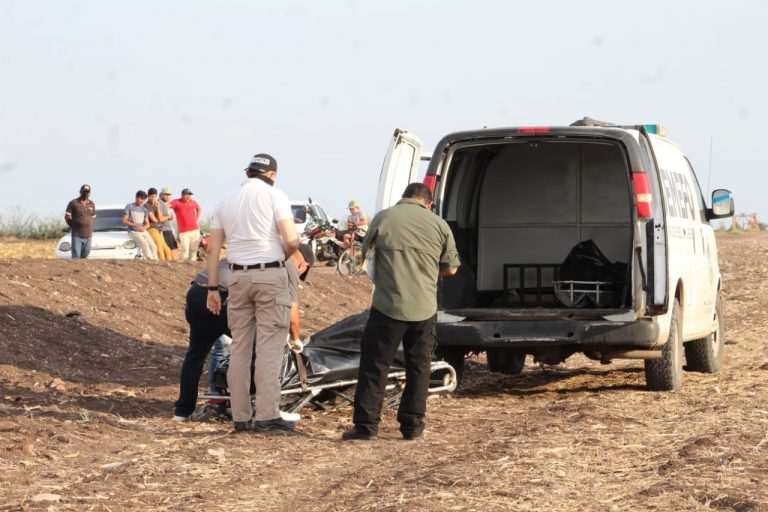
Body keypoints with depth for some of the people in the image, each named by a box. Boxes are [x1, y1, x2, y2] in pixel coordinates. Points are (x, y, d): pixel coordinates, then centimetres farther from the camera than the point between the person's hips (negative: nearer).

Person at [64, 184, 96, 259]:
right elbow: (67, 216, 1)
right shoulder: (74, 203, -1)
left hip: (88, 235, 4)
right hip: (77, 235, -4)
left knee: (85, 255, 8)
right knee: (76, 256, -9)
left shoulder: (91, 204, 13)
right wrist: (73, 226, 8)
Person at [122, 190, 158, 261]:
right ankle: (150, 260, -36)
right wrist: (137, 225, -18)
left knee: (153, 246, -17)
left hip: (143, 231, 5)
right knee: (145, 244, -29)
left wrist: (144, 227, -11)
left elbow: (147, 224, 15)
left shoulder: (144, 209, 15)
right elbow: (124, 221, -8)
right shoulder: (129, 206, 0)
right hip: (133, 231, -5)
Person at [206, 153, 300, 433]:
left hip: (238, 276, 5)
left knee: (239, 347, 8)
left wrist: (212, 288, 11)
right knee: (269, 347, -3)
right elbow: (292, 240, -13)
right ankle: (266, 415, -6)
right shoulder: (274, 195, -3)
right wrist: (282, 258, 8)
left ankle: (240, 416, 8)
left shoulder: (225, 202, 12)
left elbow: (213, 248, 9)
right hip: (270, 275, -5)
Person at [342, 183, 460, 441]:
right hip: (424, 308, 2)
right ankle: (412, 425, 13)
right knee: (418, 367, 13)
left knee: (374, 364, 4)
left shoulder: (383, 218, 0)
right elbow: (451, 267, 10)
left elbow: (364, 251, 12)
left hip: (388, 305, -2)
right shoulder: (438, 224, 4)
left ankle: (366, 424, 2)